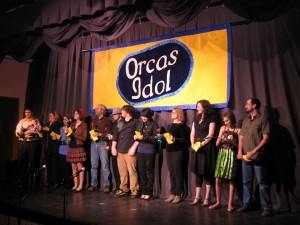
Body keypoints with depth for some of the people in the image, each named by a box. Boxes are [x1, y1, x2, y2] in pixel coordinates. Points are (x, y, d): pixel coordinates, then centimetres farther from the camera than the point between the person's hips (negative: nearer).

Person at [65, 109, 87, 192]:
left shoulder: (84, 125, -2)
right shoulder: (72, 124, 14)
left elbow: (84, 138, -8)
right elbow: (70, 136, 17)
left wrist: (73, 134, -14)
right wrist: (67, 133, -4)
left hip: (79, 147, -5)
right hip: (71, 147, 6)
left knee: (79, 166, -5)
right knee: (73, 167, 7)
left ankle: (81, 185, 1)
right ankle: (75, 185, 14)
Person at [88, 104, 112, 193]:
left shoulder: (107, 121, 2)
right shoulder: (93, 121, 18)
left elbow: (109, 134, -5)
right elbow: (90, 131, 22)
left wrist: (99, 134, -13)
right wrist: (91, 135, 1)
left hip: (103, 143, -5)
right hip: (93, 143, 5)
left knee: (105, 165, -6)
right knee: (94, 165, 5)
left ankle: (106, 185, 0)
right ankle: (93, 185, 12)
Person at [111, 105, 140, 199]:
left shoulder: (135, 122, 0)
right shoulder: (120, 123, 18)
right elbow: (115, 135, 17)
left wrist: (133, 148, -12)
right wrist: (113, 147, 8)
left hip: (129, 151, -6)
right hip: (120, 151, 6)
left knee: (132, 171, -6)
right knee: (122, 172, 8)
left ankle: (134, 191, 3)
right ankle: (123, 189, 18)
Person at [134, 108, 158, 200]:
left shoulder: (153, 125, -5)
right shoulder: (140, 124, 11)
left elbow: (156, 138, -11)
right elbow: (137, 134, 18)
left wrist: (144, 137, -18)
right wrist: (135, 136, -4)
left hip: (149, 150, -5)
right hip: (140, 149, 5)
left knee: (149, 171, 2)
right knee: (141, 171, 7)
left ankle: (148, 193, 11)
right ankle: (143, 192, 17)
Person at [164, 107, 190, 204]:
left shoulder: (182, 126, -4)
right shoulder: (170, 125, 18)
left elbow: (185, 140, -11)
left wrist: (174, 139, -24)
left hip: (178, 151, -7)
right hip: (169, 150, 7)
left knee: (177, 173, -3)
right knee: (171, 173, 8)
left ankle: (178, 195, 5)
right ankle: (172, 194, 15)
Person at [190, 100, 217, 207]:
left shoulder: (211, 118, -2)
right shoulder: (196, 119, 17)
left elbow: (210, 135, -10)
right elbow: (192, 133, 12)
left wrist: (201, 144, -17)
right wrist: (193, 144, -4)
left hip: (207, 147, -6)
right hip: (196, 148, 6)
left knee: (207, 172, -1)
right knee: (198, 172, 7)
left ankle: (207, 198, 6)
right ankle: (197, 197, 14)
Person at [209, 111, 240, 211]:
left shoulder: (238, 131, -1)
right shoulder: (223, 128, 10)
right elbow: (217, 144, 11)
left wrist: (231, 142, -17)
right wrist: (219, 140, -10)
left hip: (231, 156, -3)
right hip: (222, 154, 4)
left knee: (231, 180, 1)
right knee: (218, 180, 2)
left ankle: (230, 204, 10)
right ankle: (218, 202, 15)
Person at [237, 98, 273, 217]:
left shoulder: (262, 119, -3)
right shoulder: (245, 121, 17)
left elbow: (266, 138, -10)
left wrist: (254, 151, -16)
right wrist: (240, 151, 1)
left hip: (258, 157, -6)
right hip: (245, 157, 6)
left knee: (262, 183, -2)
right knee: (246, 182, 11)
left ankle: (266, 207, 7)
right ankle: (246, 204, 22)